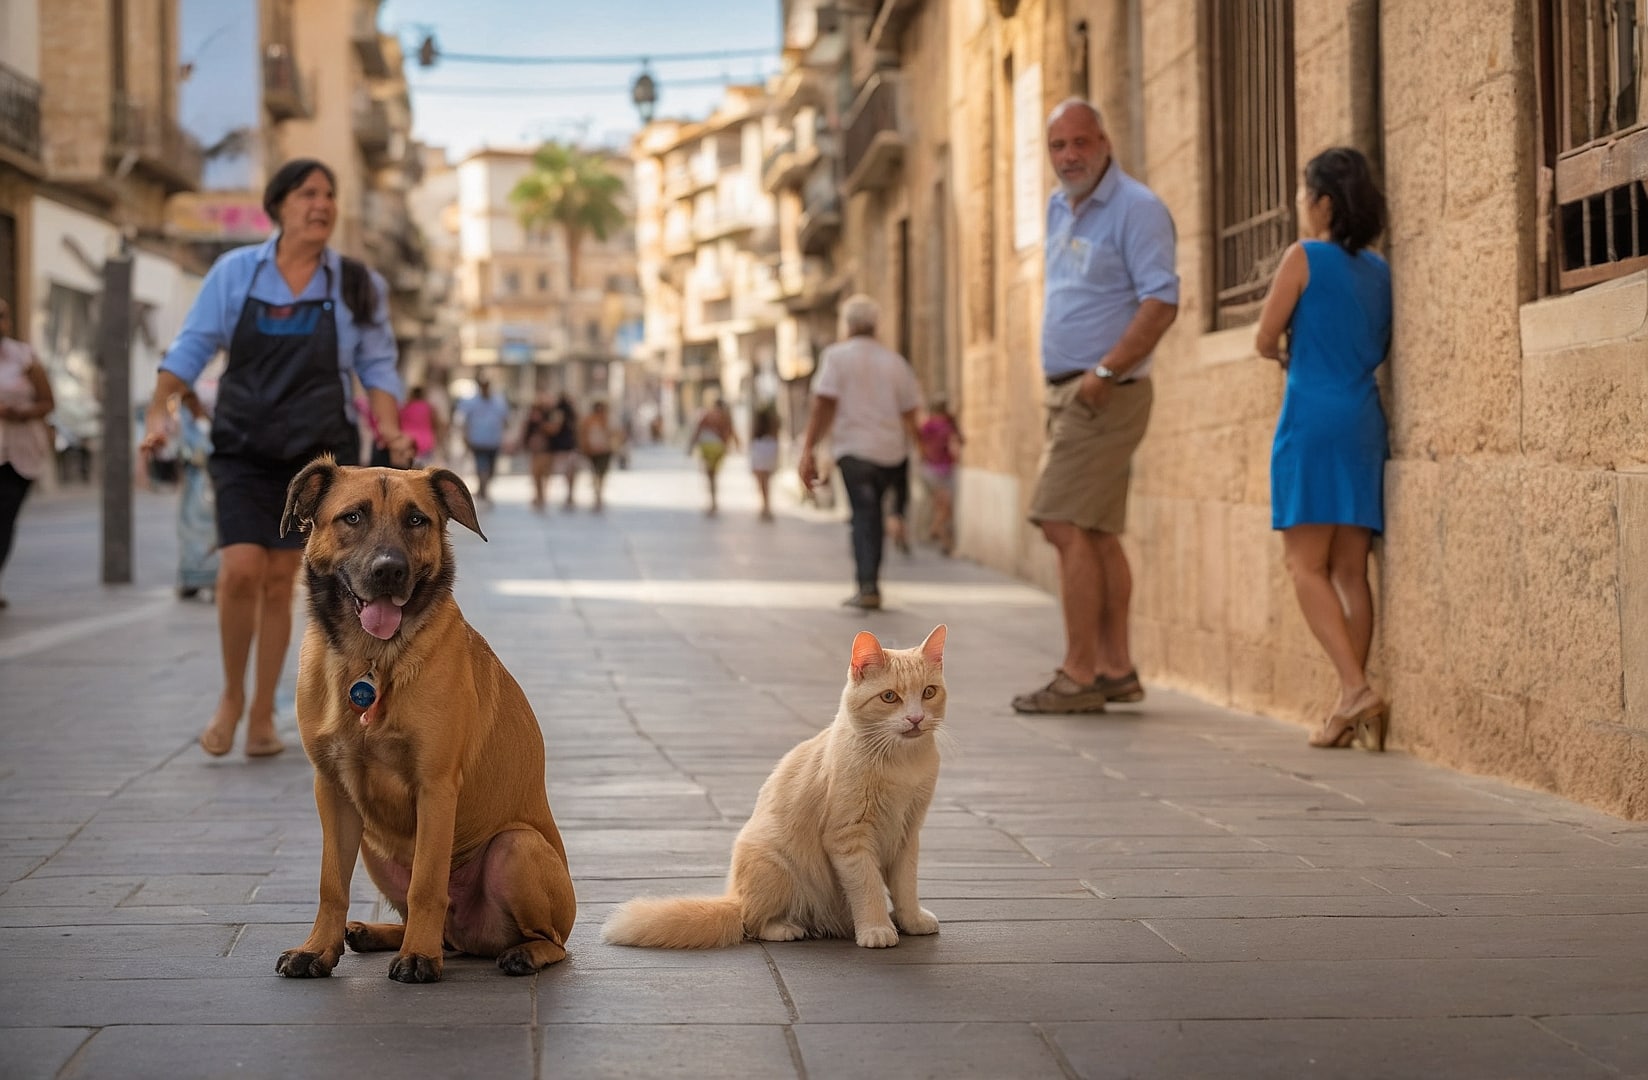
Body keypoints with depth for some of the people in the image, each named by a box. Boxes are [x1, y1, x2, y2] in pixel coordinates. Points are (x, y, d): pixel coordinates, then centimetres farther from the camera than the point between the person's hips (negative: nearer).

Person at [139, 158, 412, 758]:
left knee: (279, 580, 1)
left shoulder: (357, 287, 2)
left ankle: (262, 715, 15)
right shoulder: (234, 273, 1)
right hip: (243, 450, 0)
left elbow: (376, 367, 6)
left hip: (319, 452, 0)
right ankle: (231, 697, 7)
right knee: (241, 569, -15)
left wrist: (390, 429, -8)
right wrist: (158, 410, -8)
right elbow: (193, 347, 3)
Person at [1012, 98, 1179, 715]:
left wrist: (1105, 372, -24)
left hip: (1105, 394, -9)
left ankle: (1078, 677, -11)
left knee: (1066, 527, -13)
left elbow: (1162, 301, -20)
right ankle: (1117, 669, 16)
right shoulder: (1060, 208, 15)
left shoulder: (1136, 208, -12)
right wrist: (1063, 388, 18)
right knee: (1096, 533, 11)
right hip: (1067, 392, 9)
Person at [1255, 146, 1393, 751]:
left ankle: (1356, 690, -21)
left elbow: (1266, 340, -1)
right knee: (1350, 570, 5)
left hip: (1313, 418, -6)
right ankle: (1350, 712, 1)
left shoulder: (1304, 257, -5)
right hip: (1365, 422, 6)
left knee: (1307, 565, -6)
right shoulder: (1379, 271, 13)